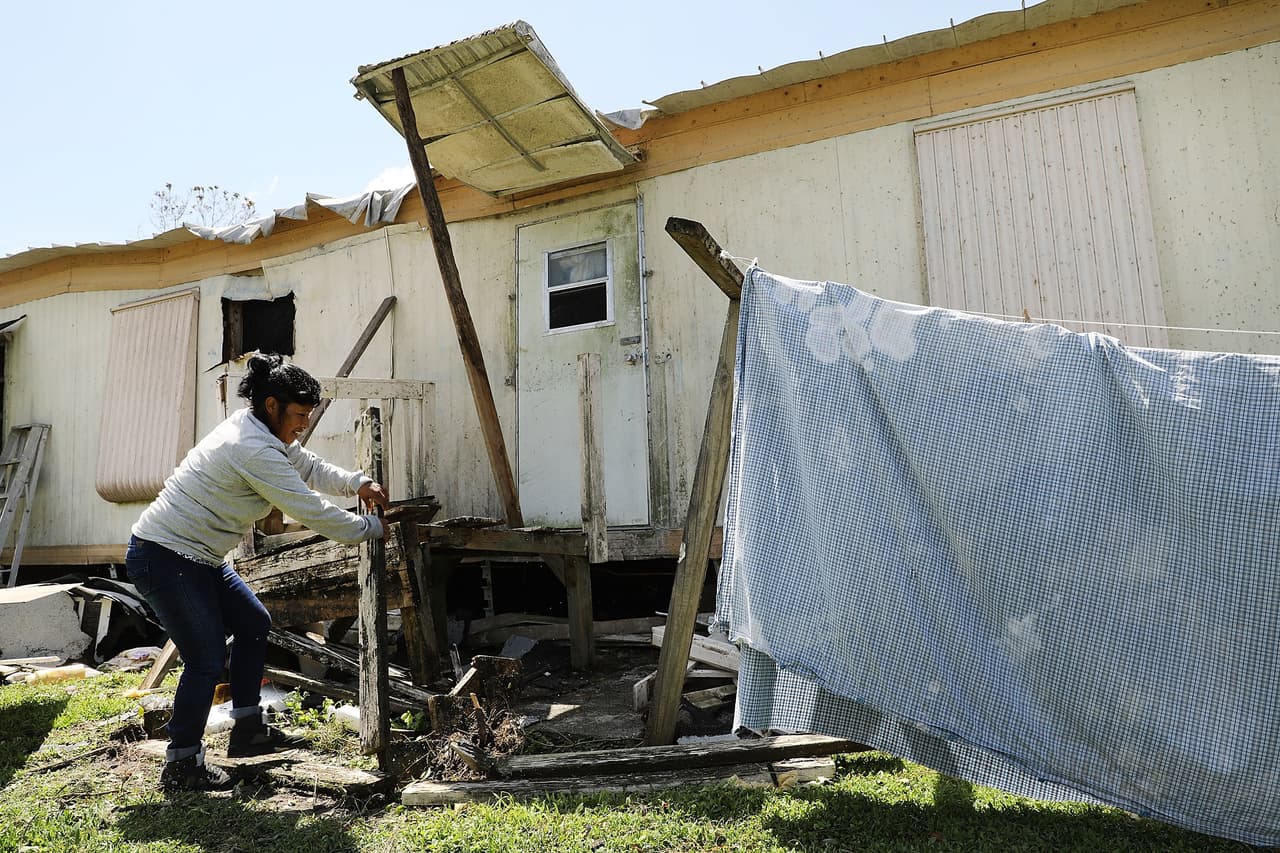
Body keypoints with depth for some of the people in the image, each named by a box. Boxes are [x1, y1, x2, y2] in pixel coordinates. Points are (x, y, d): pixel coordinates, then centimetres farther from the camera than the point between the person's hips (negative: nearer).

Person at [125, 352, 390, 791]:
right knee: (207, 659, -7)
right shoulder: (254, 449, -26)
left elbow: (309, 468, 15)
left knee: (254, 623, 15)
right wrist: (369, 528, -12)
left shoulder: (263, 433, 5)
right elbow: (310, 511, -24)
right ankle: (181, 765, 9)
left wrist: (357, 483, -2)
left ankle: (247, 729, 24)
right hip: (164, 557, -11)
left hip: (196, 557, 11)